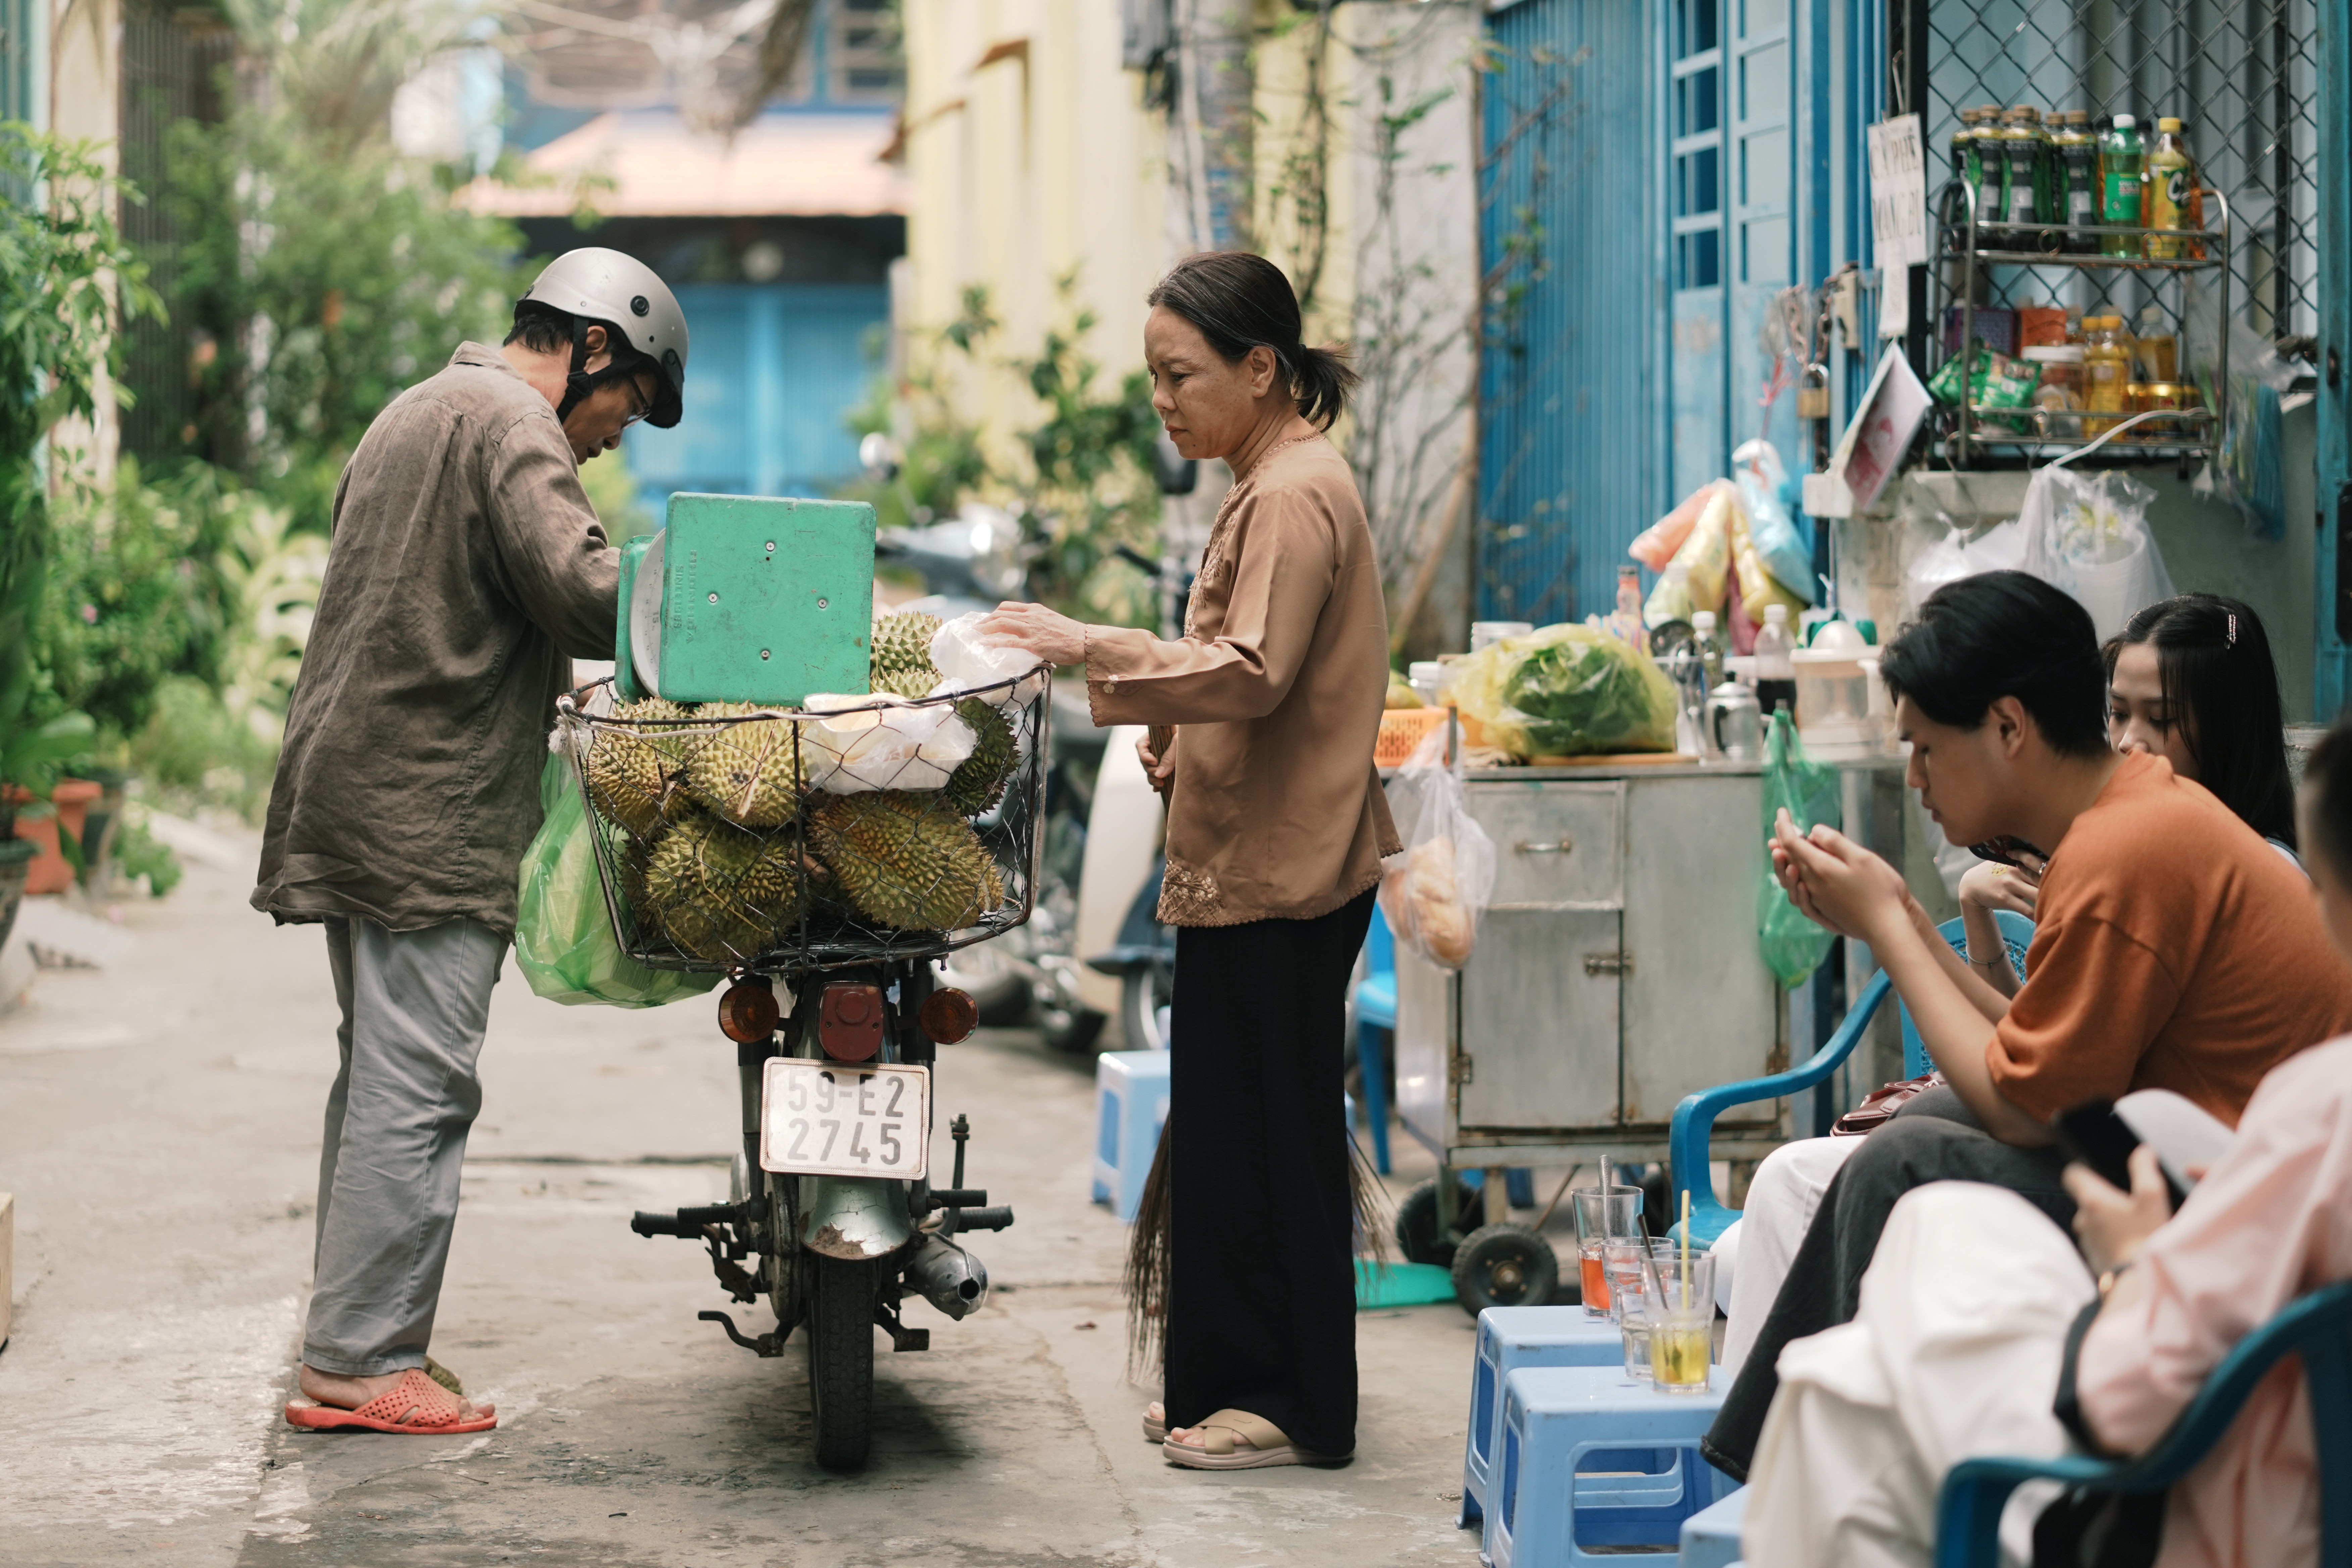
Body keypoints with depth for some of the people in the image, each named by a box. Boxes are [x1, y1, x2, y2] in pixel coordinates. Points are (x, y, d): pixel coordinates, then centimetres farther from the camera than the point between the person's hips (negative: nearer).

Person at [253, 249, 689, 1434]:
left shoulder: (416, 412, 23)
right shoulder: (510, 426, -10)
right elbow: (585, 591, -22)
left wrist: (533, 689, 22)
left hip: (352, 793, 10)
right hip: (431, 817, -10)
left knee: (380, 1076, 13)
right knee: (417, 1089, -8)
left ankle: (347, 1347, 15)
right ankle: (364, 1362, -7)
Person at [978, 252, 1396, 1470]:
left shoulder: (1295, 495, -15)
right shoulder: (1274, 485, 18)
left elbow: (1252, 675, -23)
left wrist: (1095, 649, -23)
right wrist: (1180, 739, 12)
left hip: (1280, 873, -10)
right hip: (1251, 865, 10)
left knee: (1266, 1131, -5)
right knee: (1230, 1132, 13)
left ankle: (1298, 1408, 2)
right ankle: (1231, 1383, 21)